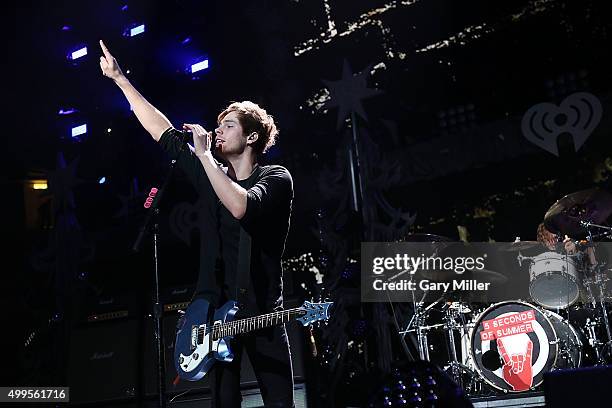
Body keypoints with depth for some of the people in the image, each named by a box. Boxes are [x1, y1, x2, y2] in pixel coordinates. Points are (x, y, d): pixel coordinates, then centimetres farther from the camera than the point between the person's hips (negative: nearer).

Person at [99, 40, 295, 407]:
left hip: (263, 311, -3)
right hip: (215, 308, 4)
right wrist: (119, 78, 13)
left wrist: (204, 155, -19)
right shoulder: (212, 174, 11)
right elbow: (164, 132, 12)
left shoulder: (276, 178, -4)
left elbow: (242, 207, -25)